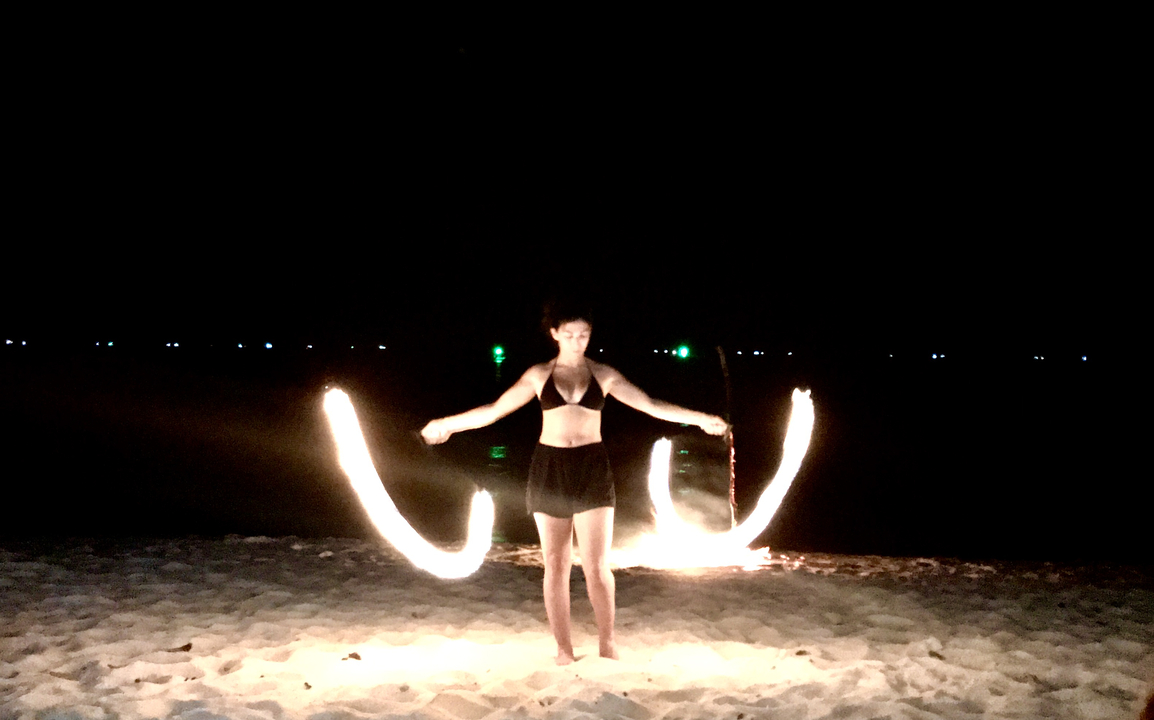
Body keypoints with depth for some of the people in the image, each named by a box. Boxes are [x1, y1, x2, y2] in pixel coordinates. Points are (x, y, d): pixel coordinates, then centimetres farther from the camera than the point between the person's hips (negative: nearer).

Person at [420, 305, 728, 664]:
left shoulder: (603, 375, 4)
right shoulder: (539, 375, 5)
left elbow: (651, 405, 1)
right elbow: (494, 409, 7)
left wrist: (699, 418, -6)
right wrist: (448, 424, 6)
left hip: (592, 471, -1)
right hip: (549, 470, 1)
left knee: (597, 567, -5)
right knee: (556, 566, 4)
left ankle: (607, 645, 11)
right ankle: (564, 650, 14)